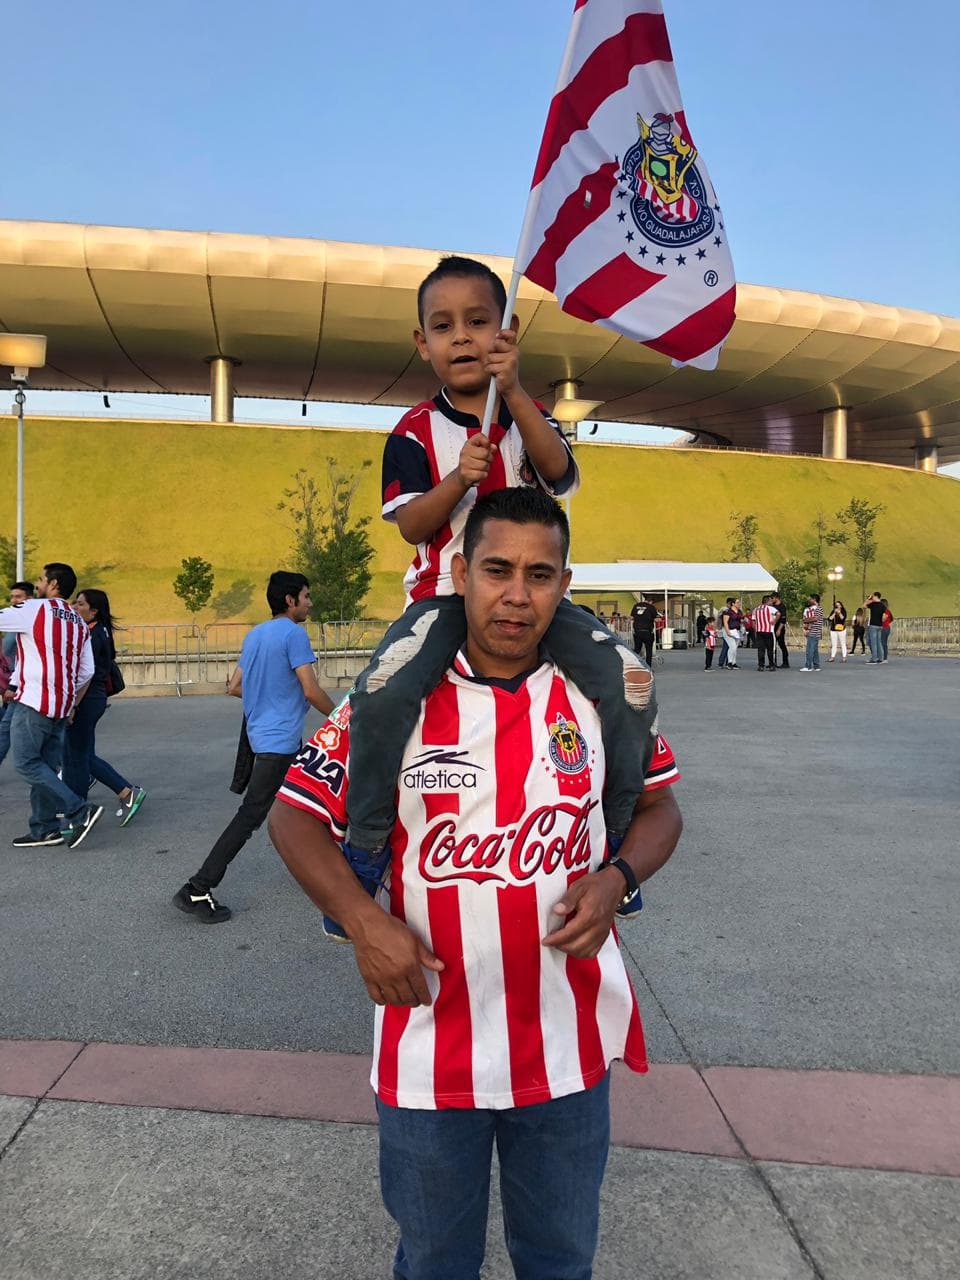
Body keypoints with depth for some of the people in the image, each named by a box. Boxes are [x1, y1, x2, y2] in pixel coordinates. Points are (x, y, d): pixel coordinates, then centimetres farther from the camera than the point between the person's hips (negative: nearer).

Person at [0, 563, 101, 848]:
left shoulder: (36, 609, -7)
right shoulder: (78, 621, 15)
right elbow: (87, 672, 15)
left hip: (34, 701, -8)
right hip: (62, 706, 8)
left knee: (27, 763, -2)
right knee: (46, 765, 12)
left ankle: (80, 811, -9)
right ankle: (44, 829, 13)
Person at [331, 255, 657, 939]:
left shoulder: (528, 415, 11)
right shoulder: (416, 429, 5)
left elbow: (559, 472, -11)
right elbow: (411, 526, -3)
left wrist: (513, 391, -22)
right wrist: (459, 478, -21)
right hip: (446, 592, -2)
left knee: (632, 680, -19)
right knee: (381, 691, -32)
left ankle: (612, 837, 2)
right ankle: (365, 846, -9)